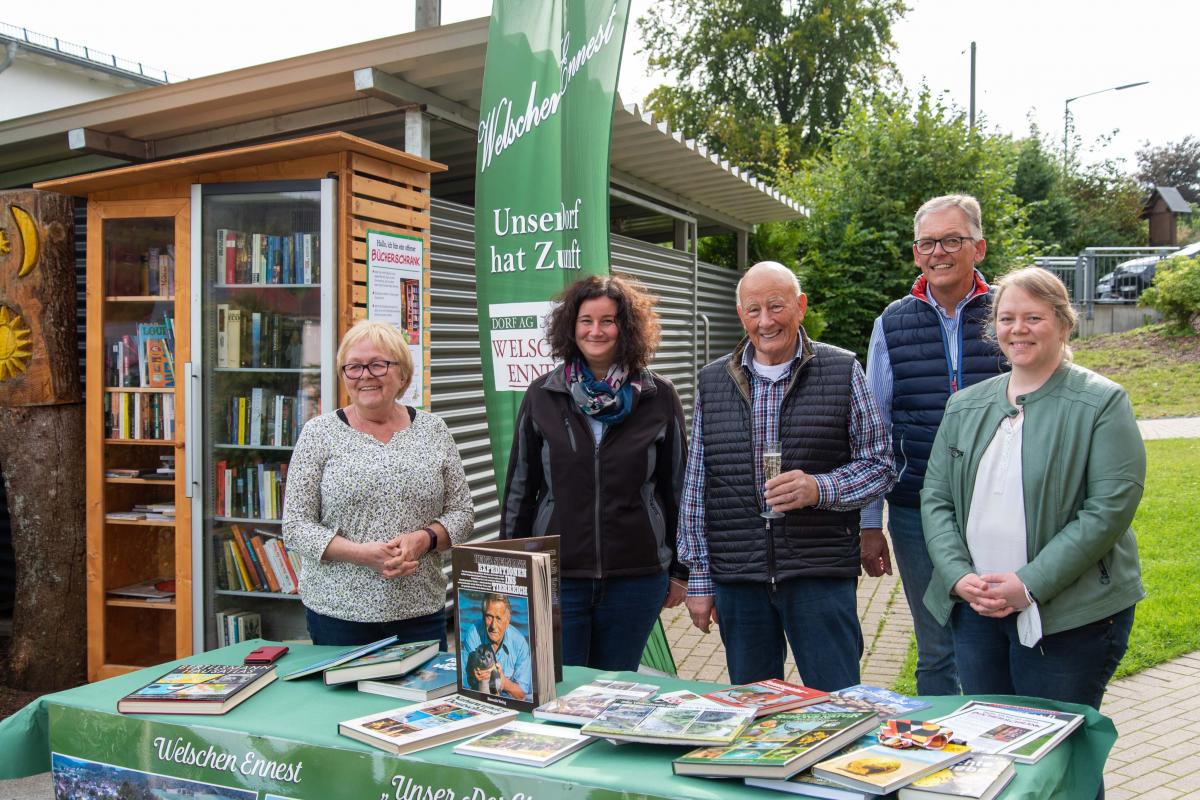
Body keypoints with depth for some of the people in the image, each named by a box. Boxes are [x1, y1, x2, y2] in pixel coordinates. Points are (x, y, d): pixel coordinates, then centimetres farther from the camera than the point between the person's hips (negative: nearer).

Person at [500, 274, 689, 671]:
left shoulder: (658, 397, 0)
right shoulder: (542, 395, 3)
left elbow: (678, 486, 5)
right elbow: (520, 486, 8)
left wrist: (680, 570, 7)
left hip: (637, 576, 0)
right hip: (556, 574, 0)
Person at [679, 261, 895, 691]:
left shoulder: (843, 372, 1)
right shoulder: (712, 381, 8)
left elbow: (879, 465, 2)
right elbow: (696, 486, 10)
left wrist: (820, 488, -17)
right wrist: (699, 578, 7)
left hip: (820, 575, -2)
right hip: (737, 580, 3)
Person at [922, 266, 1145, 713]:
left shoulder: (1102, 403, -5)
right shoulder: (965, 406, 11)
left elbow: (1111, 508, -12)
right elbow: (935, 498, 8)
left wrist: (1031, 585, -17)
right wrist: (959, 576, -8)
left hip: (1071, 618, -4)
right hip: (974, 611, 5)